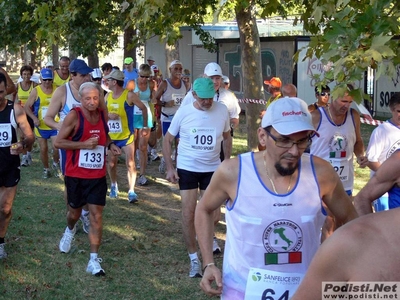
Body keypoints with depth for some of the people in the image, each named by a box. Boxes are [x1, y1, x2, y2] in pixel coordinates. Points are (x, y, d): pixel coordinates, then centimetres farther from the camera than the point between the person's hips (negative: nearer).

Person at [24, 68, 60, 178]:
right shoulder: (36, 91, -5)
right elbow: (27, 107, -2)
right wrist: (34, 118, -14)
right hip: (41, 126, 0)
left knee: (56, 147, -11)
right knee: (43, 149, 8)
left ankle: (56, 164, 18)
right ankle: (46, 169, 28)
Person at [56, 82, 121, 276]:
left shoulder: (102, 114, 2)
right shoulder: (74, 116, -14)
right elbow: (58, 142, -14)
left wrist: (110, 145, -1)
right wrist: (84, 144, -23)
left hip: (98, 175, 2)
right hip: (75, 174, -2)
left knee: (96, 215, -4)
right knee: (75, 210, 17)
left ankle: (94, 260, -1)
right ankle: (70, 230, 54)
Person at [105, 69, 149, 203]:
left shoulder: (129, 95, -13)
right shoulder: (108, 95, 3)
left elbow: (143, 108, -4)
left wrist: (145, 126, -3)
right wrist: (108, 115, -16)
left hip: (126, 136, -5)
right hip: (111, 136, 5)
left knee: (130, 163, -11)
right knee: (111, 163, 12)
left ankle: (131, 191, -10)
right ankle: (114, 185, 33)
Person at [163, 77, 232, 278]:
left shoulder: (222, 110, -9)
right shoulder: (183, 112, -13)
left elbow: (227, 136, 8)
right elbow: (167, 140, -2)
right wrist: (169, 168, -8)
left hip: (213, 168, 2)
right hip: (187, 168, -1)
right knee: (188, 214, -2)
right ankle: (194, 259, 8)